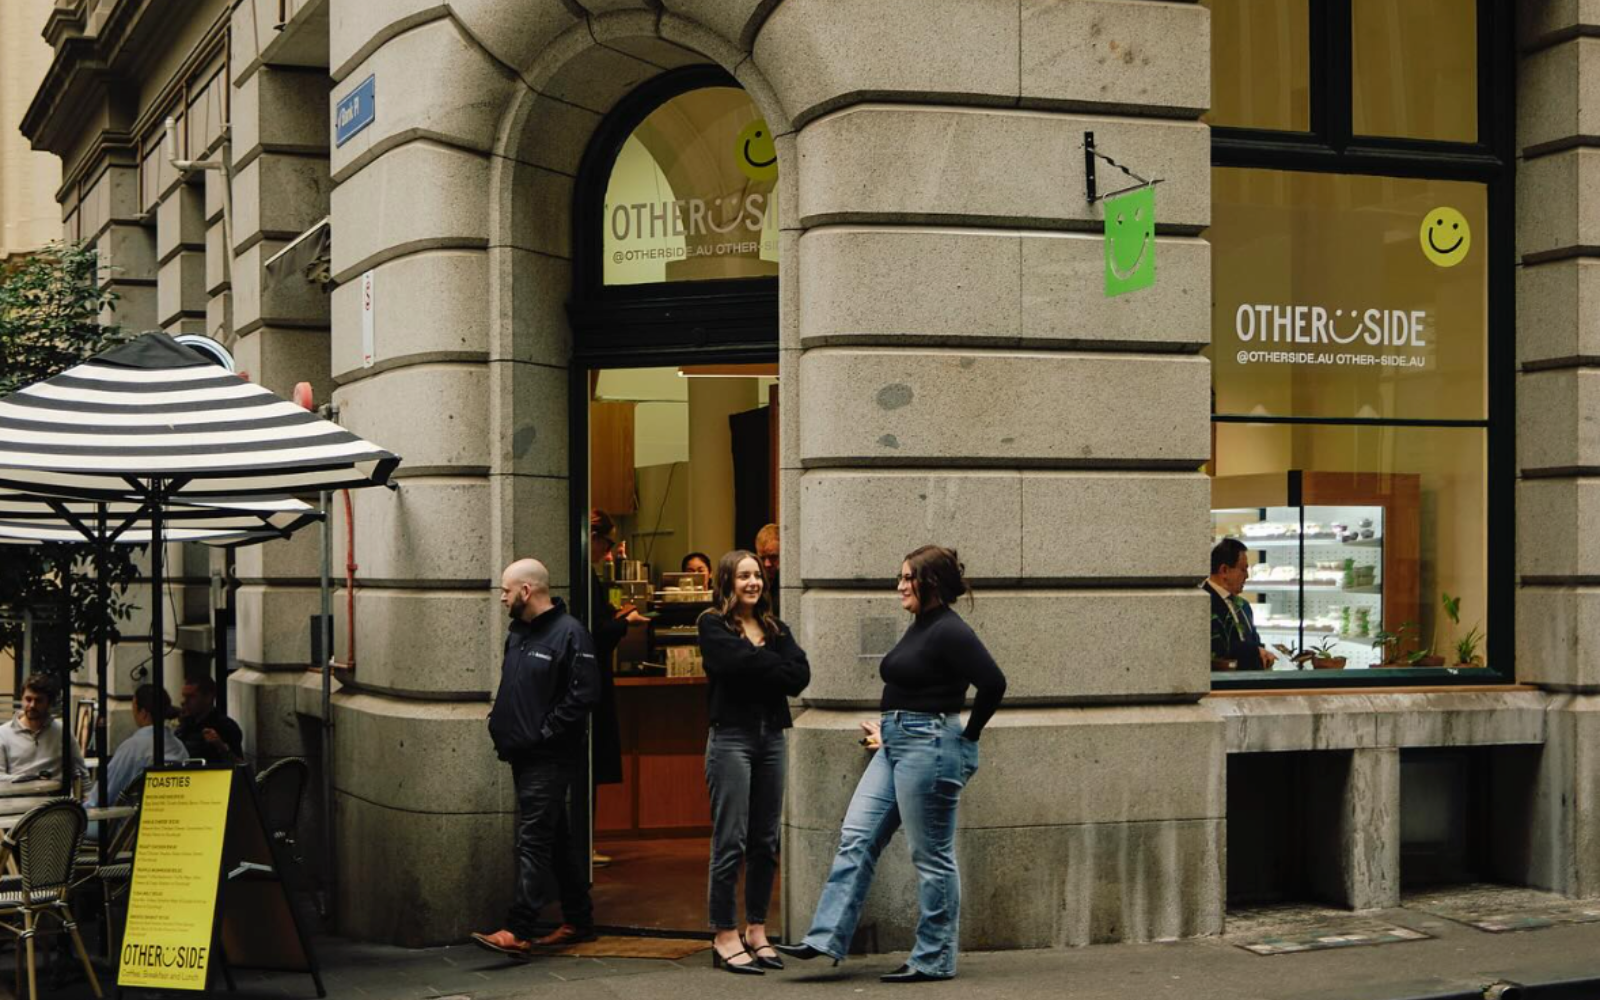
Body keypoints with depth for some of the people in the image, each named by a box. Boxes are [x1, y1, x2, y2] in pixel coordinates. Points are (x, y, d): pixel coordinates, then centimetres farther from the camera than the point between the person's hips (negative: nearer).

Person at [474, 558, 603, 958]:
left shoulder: (569, 633, -13)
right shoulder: (518, 632, 15)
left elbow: (584, 694, -20)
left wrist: (544, 732, -18)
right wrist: (500, 719, 10)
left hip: (549, 758, -9)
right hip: (524, 755, 9)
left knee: (533, 842, -10)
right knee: (558, 839, 14)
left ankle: (518, 932, -12)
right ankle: (578, 921, 22)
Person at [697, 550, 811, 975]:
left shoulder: (775, 628, 15)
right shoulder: (713, 626, 0)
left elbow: (801, 674, 0)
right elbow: (740, 662, -18)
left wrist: (760, 668, -11)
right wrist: (778, 668, -5)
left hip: (771, 737, 6)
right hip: (731, 737, -6)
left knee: (765, 842, 8)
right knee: (730, 841, -6)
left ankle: (756, 931, 17)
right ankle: (725, 937, 0)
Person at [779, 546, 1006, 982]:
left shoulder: (950, 632, -15)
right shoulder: (919, 627, 14)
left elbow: (993, 683, -23)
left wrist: (968, 736, -12)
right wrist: (886, 727, 19)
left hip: (929, 748, -10)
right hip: (896, 746, 10)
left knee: (931, 856, -1)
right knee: (856, 837, 5)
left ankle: (934, 960, 9)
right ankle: (826, 939, 5)